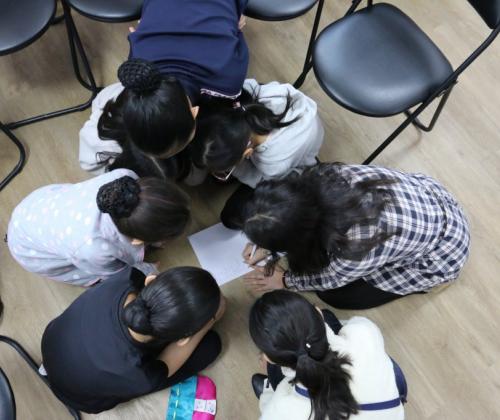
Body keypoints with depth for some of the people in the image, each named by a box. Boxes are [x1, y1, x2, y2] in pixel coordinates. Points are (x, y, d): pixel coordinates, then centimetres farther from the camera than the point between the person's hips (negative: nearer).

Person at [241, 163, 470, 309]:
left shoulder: (354, 250, -39)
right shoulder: (320, 176, -26)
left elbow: (329, 279, -14)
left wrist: (285, 281, 1)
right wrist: (269, 246, 0)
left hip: (440, 254, -5)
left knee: (336, 296, 2)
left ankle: (419, 278, 16)